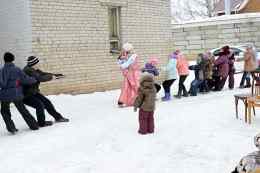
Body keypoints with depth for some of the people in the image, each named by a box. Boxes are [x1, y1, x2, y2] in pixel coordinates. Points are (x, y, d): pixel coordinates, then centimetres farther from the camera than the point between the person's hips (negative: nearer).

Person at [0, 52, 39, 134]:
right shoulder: (17, 70, -7)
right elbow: (26, 79, -3)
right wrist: (34, 80, 12)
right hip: (17, 94, 2)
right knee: (23, 110, 18)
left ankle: (11, 128, 8)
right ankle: (34, 125, 22)